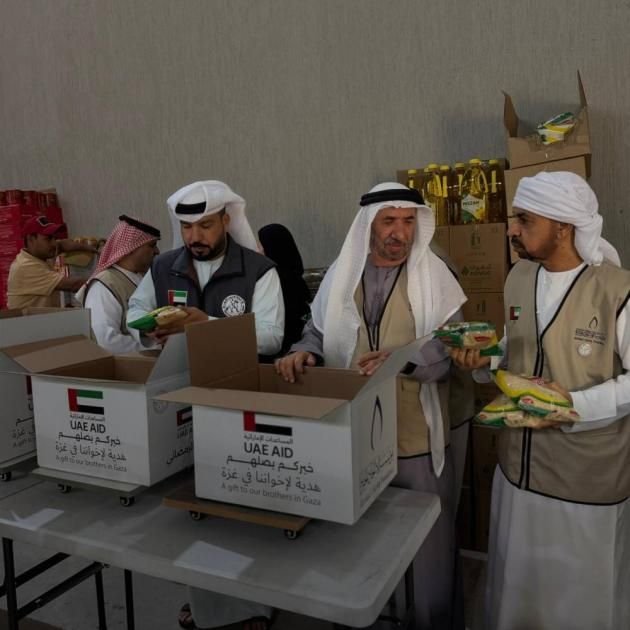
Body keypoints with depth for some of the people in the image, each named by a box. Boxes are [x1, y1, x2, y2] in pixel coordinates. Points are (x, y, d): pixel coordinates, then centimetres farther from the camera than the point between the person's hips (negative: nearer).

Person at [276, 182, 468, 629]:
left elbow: (452, 347, -13)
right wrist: (305, 352, -13)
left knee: (429, 548, 14)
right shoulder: (340, 273, 2)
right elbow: (320, 332, 9)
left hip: (418, 440, -2)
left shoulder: (433, 274, -7)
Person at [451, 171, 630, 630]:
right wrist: (483, 361, -7)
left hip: (589, 475, -5)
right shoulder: (519, 277, 1)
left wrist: (575, 405, -25)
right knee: (519, 583, 24)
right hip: (519, 464, 6)